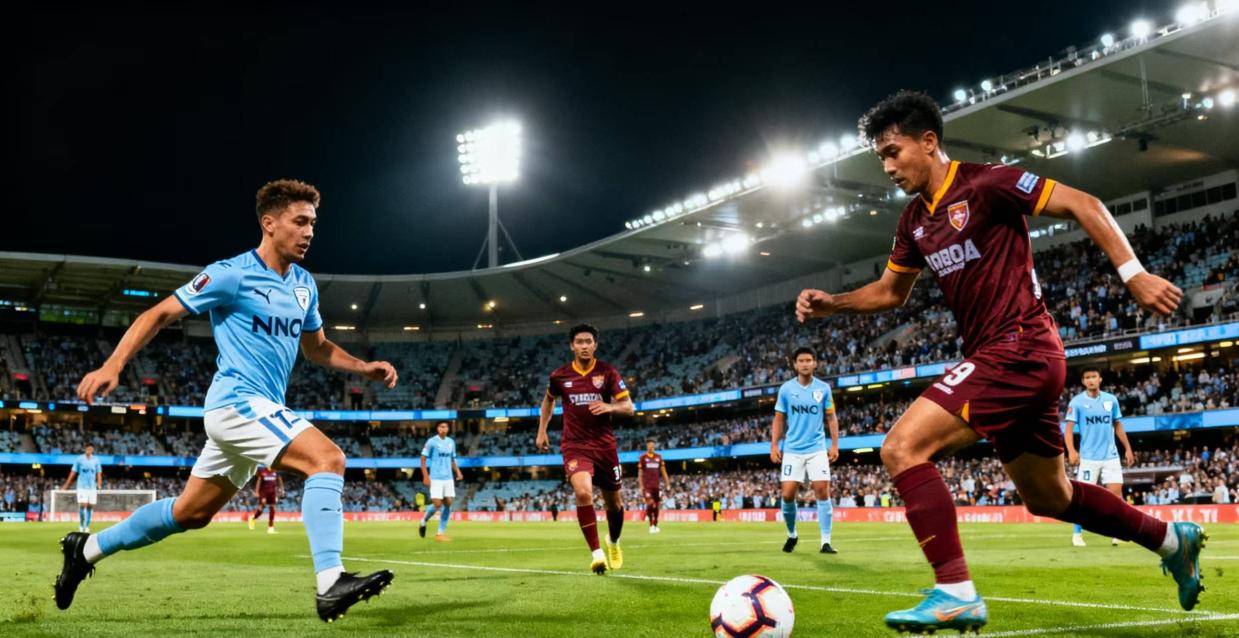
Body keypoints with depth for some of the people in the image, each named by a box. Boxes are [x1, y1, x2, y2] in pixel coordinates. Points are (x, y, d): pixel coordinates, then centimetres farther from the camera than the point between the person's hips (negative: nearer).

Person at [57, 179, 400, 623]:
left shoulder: (304, 285, 12)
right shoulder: (233, 274, -10)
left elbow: (316, 347, 24)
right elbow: (159, 315, -7)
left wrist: (364, 368, 9)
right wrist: (112, 366, -17)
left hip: (259, 410, 9)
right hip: (238, 402, -9)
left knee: (191, 512, 18)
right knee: (328, 458, -25)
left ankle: (87, 549, 35)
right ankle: (330, 585, -29)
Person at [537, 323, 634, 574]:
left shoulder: (608, 372, -3)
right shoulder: (559, 375, 1)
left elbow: (629, 407, -4)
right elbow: (548, 400, 23)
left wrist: (609, 406, -24)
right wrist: (542, 431, 17)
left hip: (604, 443, 1)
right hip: (575, 445, -1)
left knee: (614, 502, 11)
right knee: (583, 492, -26)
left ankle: (614, 542, 42)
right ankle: (596, 553, -18)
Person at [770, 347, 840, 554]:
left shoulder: (823, 388, 2)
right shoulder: (786, 388, 2)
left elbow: (831, 418, 8)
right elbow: (779, 420, 7)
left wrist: (835, 444, 0)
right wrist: (774, 446, 0)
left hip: (817, 449, 0)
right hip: (792, 450, 0)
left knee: (823, 492, -10)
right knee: (788, 495, -3)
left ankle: (825, 542, -3)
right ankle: (791, 535, 21)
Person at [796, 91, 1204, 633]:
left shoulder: (985, 184, -11)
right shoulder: (914, 221, 13)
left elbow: (1084, 205, -10)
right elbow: (890, 291, 23)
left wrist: (1132, 273, -18)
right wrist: (833, 303, 7)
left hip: (1018, 349, -9)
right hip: (999, 358, 9)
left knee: (902, 448, -20)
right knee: (1048, 498, 20)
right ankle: (1174, 540, 38)